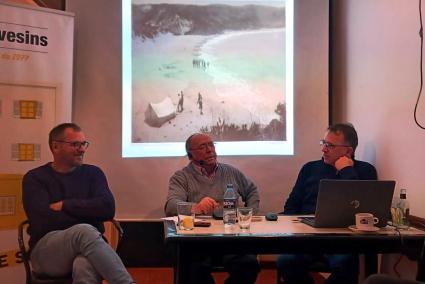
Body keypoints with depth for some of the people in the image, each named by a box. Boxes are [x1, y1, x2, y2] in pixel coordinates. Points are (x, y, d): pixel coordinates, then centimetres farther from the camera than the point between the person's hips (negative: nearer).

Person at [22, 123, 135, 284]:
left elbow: (107, 209, -4)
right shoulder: (35, 178, 7)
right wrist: (90, 214, -5)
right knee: (85, 232, -35)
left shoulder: (93, 173, 14)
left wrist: (64, 205, -5)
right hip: (46, 251, -1)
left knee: (85, 267, -38)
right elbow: (44, 220, -10)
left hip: (88, 245, 1)